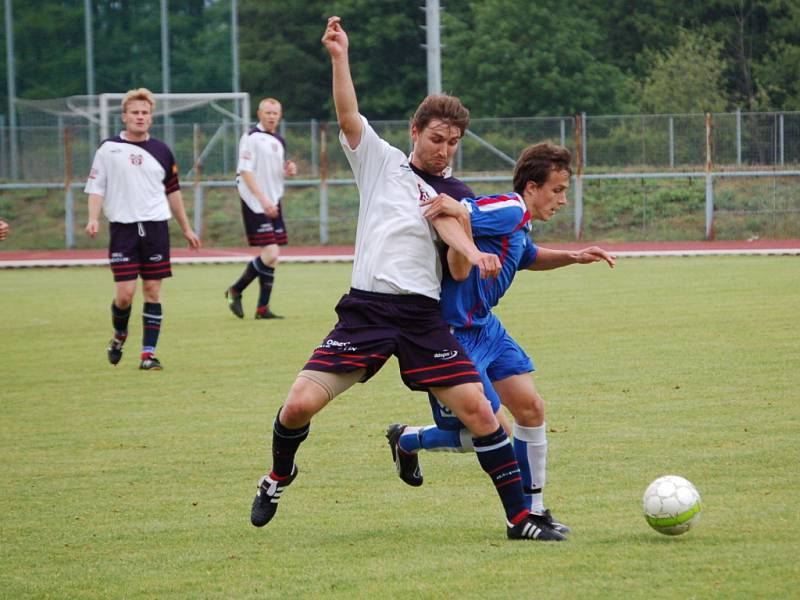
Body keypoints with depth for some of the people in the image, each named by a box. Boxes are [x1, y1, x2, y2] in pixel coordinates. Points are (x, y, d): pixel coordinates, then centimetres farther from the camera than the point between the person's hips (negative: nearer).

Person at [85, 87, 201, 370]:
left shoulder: (161, 151, 9)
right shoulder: (109, 148, 2)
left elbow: (173, 191, 18)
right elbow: (96, 187, 2)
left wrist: (186, 229, 20)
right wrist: (93, 219, -14)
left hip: (156, 226, 2)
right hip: (123, 228, -2)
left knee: (153, 291, 0)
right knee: (125, 293, -8)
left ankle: (148, 353, 5)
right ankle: (119, 334, 22)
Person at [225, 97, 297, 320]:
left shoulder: (279, 141, 16)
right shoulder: (251, 137, -9)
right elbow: (245, 171, -15)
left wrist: (288, 170, 3)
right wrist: (262, 199, -23)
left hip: (273, 204, 8)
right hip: (255, 205, -8)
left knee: (273, 257, 5)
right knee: (270, 254, -15)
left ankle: (262, 308, 9)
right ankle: (235, 291, 3)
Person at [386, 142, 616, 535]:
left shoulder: (519, 225, 13)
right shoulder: (508, 211, -18)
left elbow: (528, 257, 35)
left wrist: (573, 257, 24)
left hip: (484, 327, 10)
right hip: (454, 335, -10)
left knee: (530, 408, 4)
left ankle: (532, 510, 15)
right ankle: (406, 441, 20)